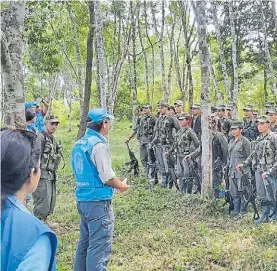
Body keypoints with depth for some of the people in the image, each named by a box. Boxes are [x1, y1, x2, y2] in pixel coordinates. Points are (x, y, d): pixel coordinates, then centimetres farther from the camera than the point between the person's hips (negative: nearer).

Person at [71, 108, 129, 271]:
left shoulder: (79, 144, 11)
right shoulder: (99, 145, -16)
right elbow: (107, 177, -19)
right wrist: (121, 186, 0)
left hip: (82, 199, 9)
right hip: (98, 201, -9)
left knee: (85, 242, 19)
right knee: (100, 246, -4)